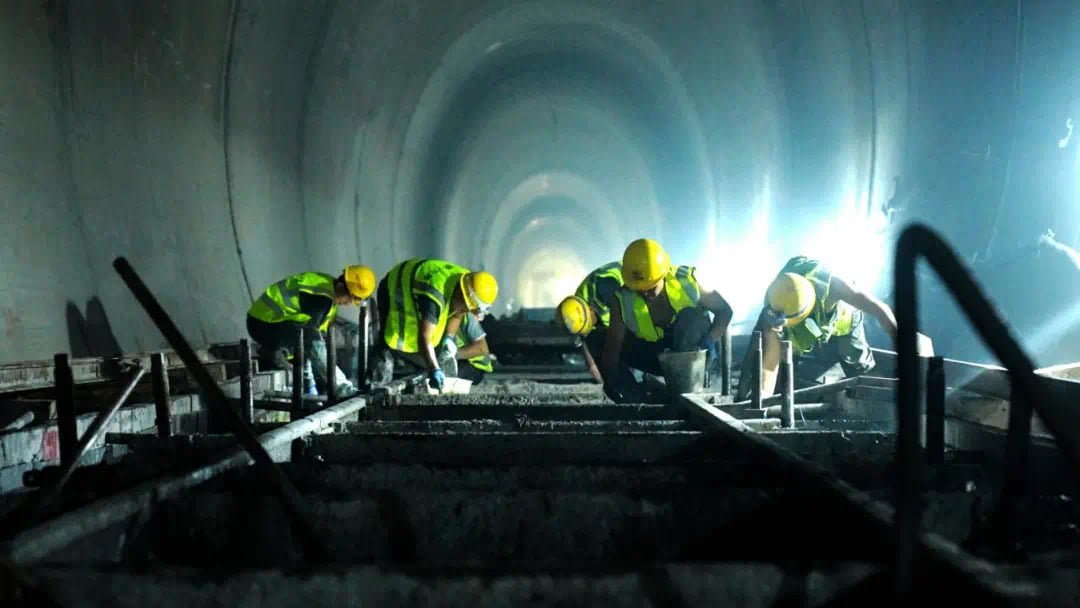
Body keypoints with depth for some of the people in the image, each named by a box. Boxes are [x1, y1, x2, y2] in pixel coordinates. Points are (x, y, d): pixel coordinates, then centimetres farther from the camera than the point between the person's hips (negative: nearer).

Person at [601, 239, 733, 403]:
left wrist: (710, 341, -27)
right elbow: (611, 348, -26)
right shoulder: (624, 301, -22)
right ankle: (641, 401, -14)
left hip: (695, 353, -1)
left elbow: (724, 310, -13)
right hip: (657, 355, 2)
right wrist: (611, 381, -40)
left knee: (690, 316, -33)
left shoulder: (686, 281, -24)